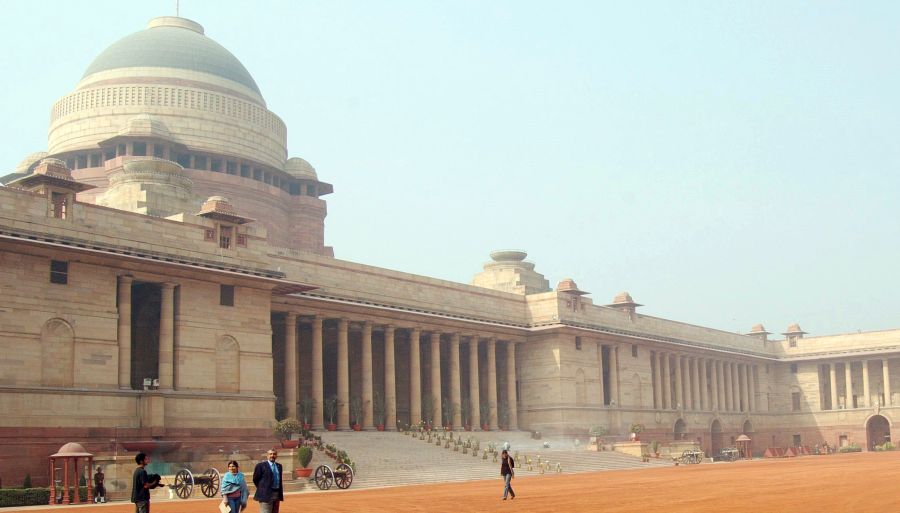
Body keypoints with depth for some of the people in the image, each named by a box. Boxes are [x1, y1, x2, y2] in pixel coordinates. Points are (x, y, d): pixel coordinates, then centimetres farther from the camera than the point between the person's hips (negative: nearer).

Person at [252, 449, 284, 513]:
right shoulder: (261, 465, -5)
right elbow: (255, 479, -2)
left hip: (277, 494, 7)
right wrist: (261, 488, 1)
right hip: (266, 494, -7)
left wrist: (280, 493, 14)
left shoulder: (279, 466, 14)